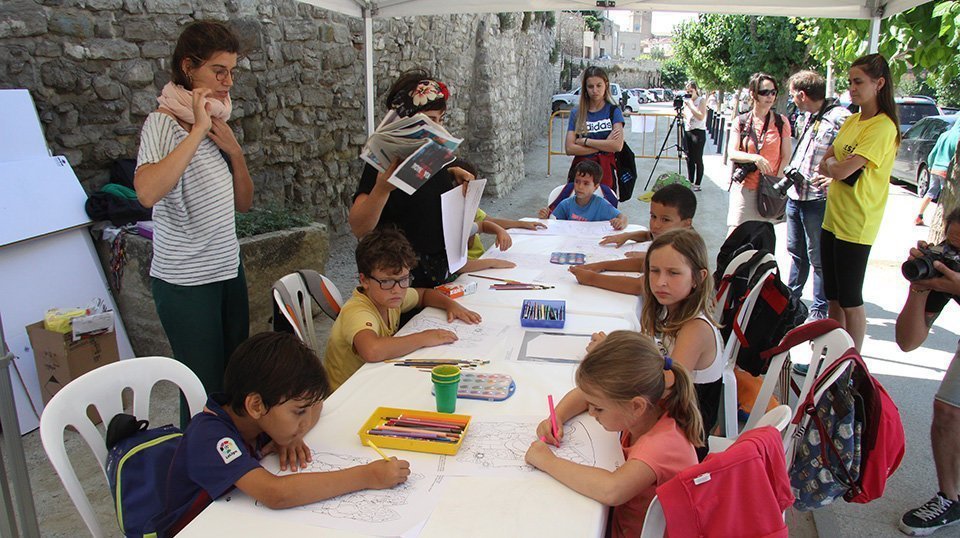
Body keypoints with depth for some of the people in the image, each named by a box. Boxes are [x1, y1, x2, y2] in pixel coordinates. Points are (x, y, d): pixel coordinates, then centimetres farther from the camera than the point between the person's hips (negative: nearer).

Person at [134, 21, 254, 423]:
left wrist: (234, 150, -4)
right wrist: (198, 129, -27)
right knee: (206, 389, 1)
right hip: (185, 281, -7)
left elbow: (244, 203, 11)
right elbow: (147, 192, -35)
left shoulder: (218, 123, 9)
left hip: (228, 269, 7)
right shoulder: (165, 122, -13)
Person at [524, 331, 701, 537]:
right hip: (622, 519, 7)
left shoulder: (661, 444, -31)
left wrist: (548, 461, -36)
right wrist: (555, 419, -11)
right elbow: (581, 395, 7)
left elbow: (611, 491, -47)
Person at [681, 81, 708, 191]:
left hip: (698, 132, -6)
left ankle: (697, 184, 1)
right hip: (687, 131, 6)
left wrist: (689, 105, -18)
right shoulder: (686, 100, 13)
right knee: (689, 159, 9)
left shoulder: (701, 100, -4)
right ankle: (689, 182, 17)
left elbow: (701, 117, -17)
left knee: (698, 160, -3)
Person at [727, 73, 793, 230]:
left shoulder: (781, 122, 6)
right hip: (744, 186, -1)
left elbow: (786, 156, 6)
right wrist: (754, 158, -20)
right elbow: (732, 154, -3)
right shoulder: (740, 122, 5)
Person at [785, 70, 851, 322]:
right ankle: (792, 297, 34)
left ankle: (820, 309, 14)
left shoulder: (839, 118, -17)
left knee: (818, 258, 2)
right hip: (796, 194, 9)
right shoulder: (810, 116, 13)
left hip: (817, 200, -9)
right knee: (796, 252, 20)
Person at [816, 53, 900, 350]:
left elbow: (842, 170, -21)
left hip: (856, 224, -8)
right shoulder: (852, 120, 11)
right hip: (833, 218, 8)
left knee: (850, 300, 2)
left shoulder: (883, 127, -16)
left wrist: (832, 164, -2)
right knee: (833, 296, 16)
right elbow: (824, 164, 13)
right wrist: (837, 168, -5)